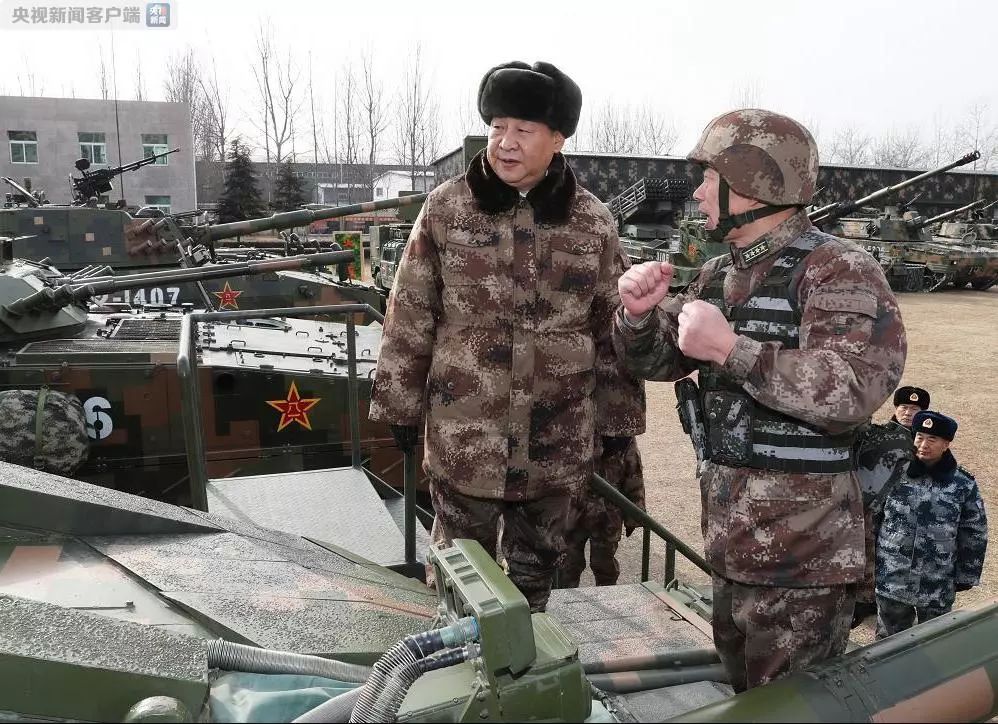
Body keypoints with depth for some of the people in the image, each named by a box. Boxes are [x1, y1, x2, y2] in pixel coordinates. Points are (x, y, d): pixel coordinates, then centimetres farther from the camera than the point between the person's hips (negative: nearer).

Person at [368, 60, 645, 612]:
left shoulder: (592, 222, -1)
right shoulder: (446, 208, -4)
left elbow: (614, 328, 4)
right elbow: (410, 316, 0)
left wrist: (617, 417, 5)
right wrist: (400, 403, 1)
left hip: (557, 442, 2)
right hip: (463, 435, -1)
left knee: (537, 573, 20)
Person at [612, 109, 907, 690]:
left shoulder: (839, 271, -12)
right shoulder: (719, 275, 10)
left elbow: (855, 389, -26)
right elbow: (657, 361, 15)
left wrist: (729, 347, -27)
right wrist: (639, 314, -6)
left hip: (801, 550, -7)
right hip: (729, 537, 7)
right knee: (739, 696, 21)